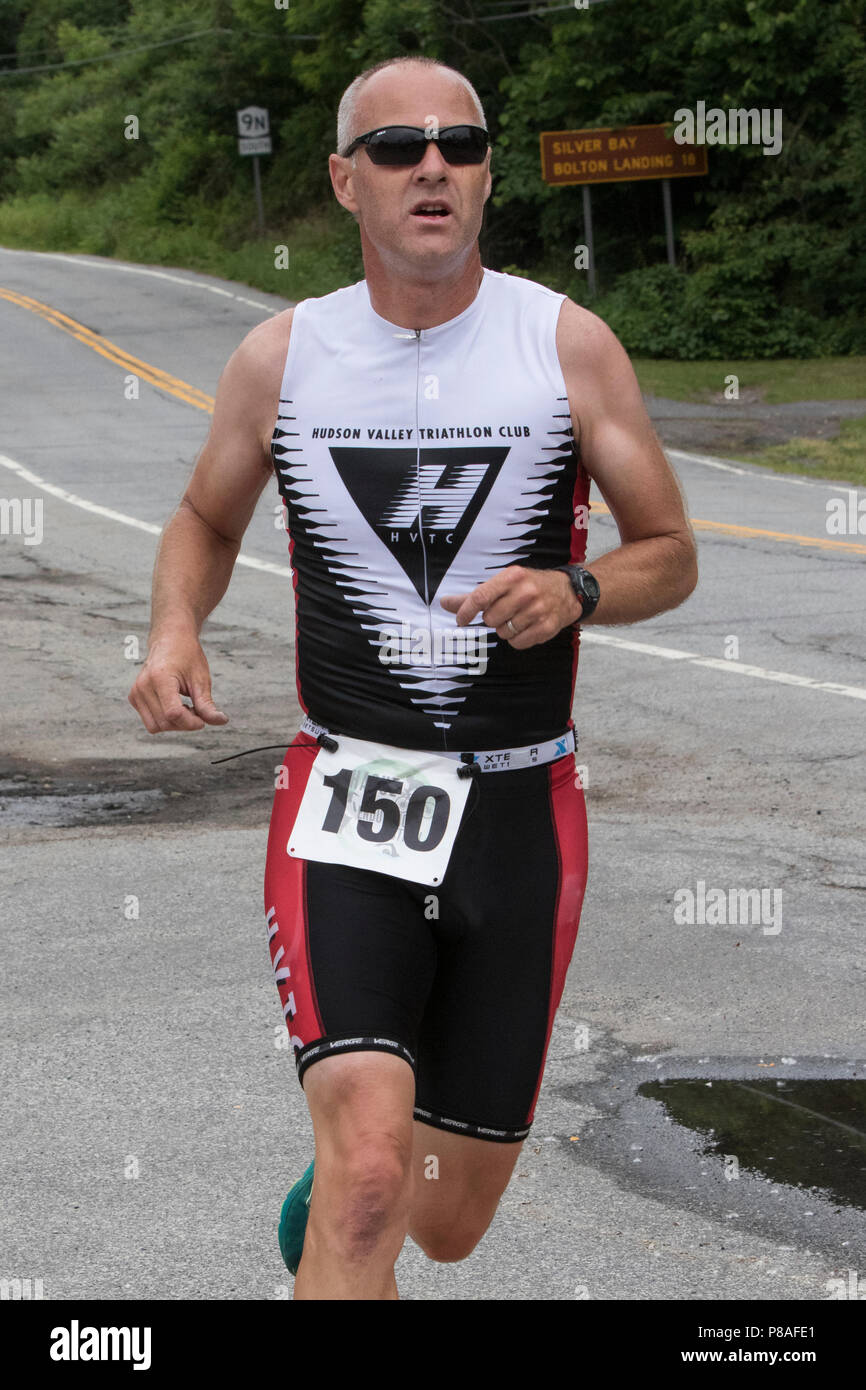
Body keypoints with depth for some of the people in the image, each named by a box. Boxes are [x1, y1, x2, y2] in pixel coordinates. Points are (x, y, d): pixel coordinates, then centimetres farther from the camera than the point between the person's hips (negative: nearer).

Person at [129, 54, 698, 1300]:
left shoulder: (569, 345, -2)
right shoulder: (281, 357, 1)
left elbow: (672, 558, 5)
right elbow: (206, 519, 18)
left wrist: (575, 589, -17)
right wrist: (173, 631, -3)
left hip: (519, 811, 1)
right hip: (345, 801, -1)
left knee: (448, 1226, 14)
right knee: (368, 1180, -24)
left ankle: (328, 1187, 49)